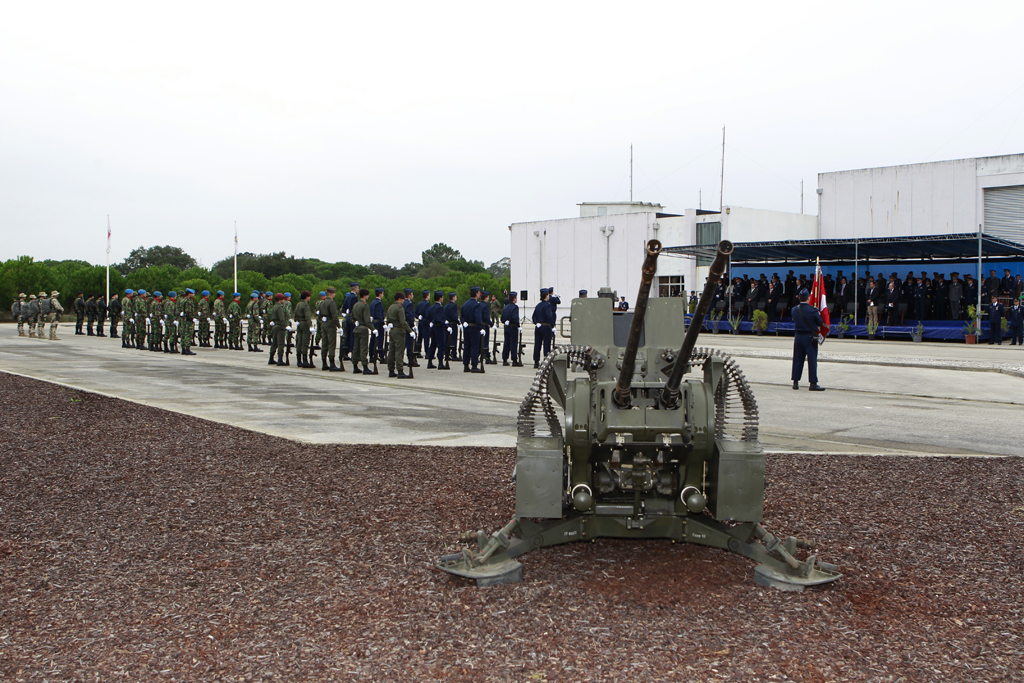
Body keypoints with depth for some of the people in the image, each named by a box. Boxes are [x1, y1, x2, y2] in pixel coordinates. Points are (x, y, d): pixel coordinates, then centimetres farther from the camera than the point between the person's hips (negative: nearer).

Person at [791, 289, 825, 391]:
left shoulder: (794, 309, 0)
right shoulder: (812, 310, -15)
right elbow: (820, 323, -6)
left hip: (798, 336, 5)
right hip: (810, 337, -5)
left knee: (797, 360, 10)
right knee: (812, 360, 0)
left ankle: (795, 382, 13)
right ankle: (813, 384, -1)